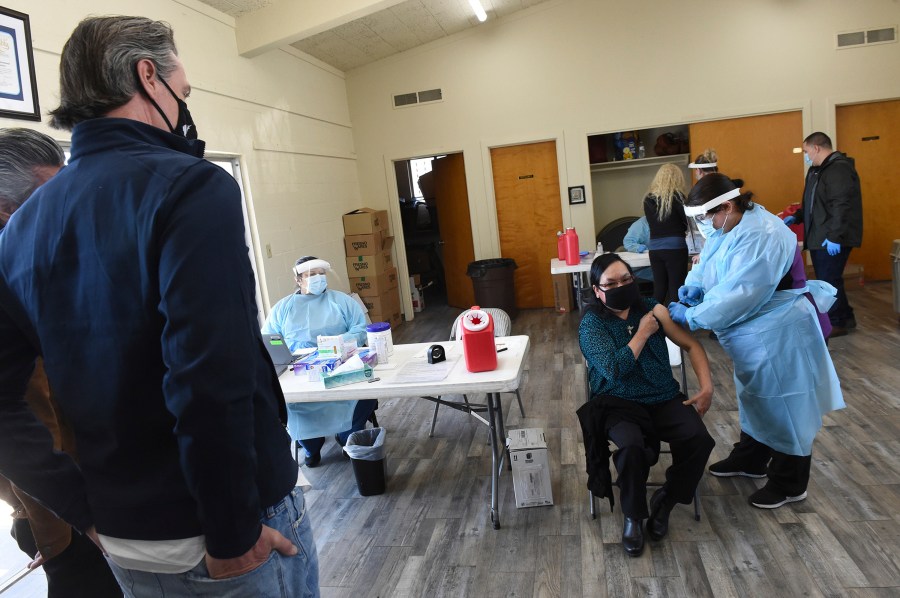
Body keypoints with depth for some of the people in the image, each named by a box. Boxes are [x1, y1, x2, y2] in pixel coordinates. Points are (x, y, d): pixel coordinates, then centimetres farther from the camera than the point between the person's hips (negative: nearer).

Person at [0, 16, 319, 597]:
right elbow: (211, 385, -28)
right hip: (233, 524, -6)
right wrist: (231, 535, -17)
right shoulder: (190, 186, -19)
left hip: (124, 540, 6)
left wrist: (90, 511, 5)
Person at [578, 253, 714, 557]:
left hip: (665, 398, 4)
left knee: (699, 440, -23)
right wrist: (643, 332, -10)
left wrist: (706, 386, -3)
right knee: (632, 447, -34)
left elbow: (691, 345, 10)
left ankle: (665, 501, 4)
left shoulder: (651, 308, 6)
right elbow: (615, 369, -18)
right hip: (619, 403, -4)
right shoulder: (591, 323, -5)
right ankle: (633, 517, -5)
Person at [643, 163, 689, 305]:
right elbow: (689, 221, -2)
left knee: (659, 288, 11)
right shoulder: (676, 196, -7)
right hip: (675, 247, -4)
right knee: (675, 288, 1)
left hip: (655, 248, 4)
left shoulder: (648, 199, 6)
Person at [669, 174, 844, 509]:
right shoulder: (728, 225, -1)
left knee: (782, 404, 5)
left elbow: (737, 296, -33)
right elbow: (708, 262, 10)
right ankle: (750, 460, 42)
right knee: (755, 396, 23)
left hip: (779, 333, -10)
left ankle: (789, 484, 22)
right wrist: (693, 286, -10)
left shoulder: (760, 237, -31)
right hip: (754, 332, 10)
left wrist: (689, 317, -24)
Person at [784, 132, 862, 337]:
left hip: (832, 239, -10)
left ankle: (837, 323, 7)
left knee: (829, 281, -4)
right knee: (826, 280, 14)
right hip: (819, 237, 10)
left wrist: (835, 237, -27)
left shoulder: (839, 169, -16)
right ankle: (845, 317, 26)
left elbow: (842, 206, -24)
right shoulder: (818, 170, 17)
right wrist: (796, 217, 18)